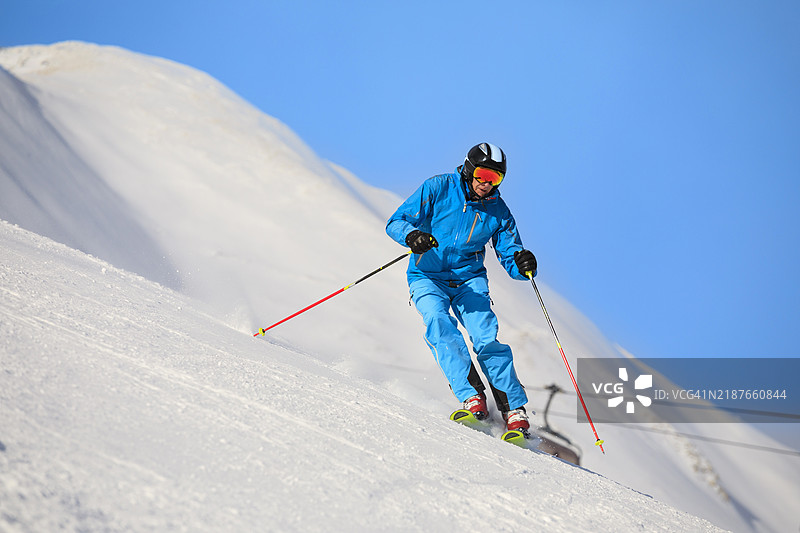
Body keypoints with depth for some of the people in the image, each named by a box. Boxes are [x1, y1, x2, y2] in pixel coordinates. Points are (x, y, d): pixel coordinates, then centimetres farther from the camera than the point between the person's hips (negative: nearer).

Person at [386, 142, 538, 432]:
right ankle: (471, 396, -34)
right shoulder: (438, 188, -8)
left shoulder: (498, 210, -1)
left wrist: (522, 264, -22)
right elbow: (396, 222, -10)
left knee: (486, 339, -18)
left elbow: (510, 257, 2)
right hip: (428, 277, -2)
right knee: (439, 324, -30)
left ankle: (514, 410, -13)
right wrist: (412, 235, -33)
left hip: (469, 279, 2)